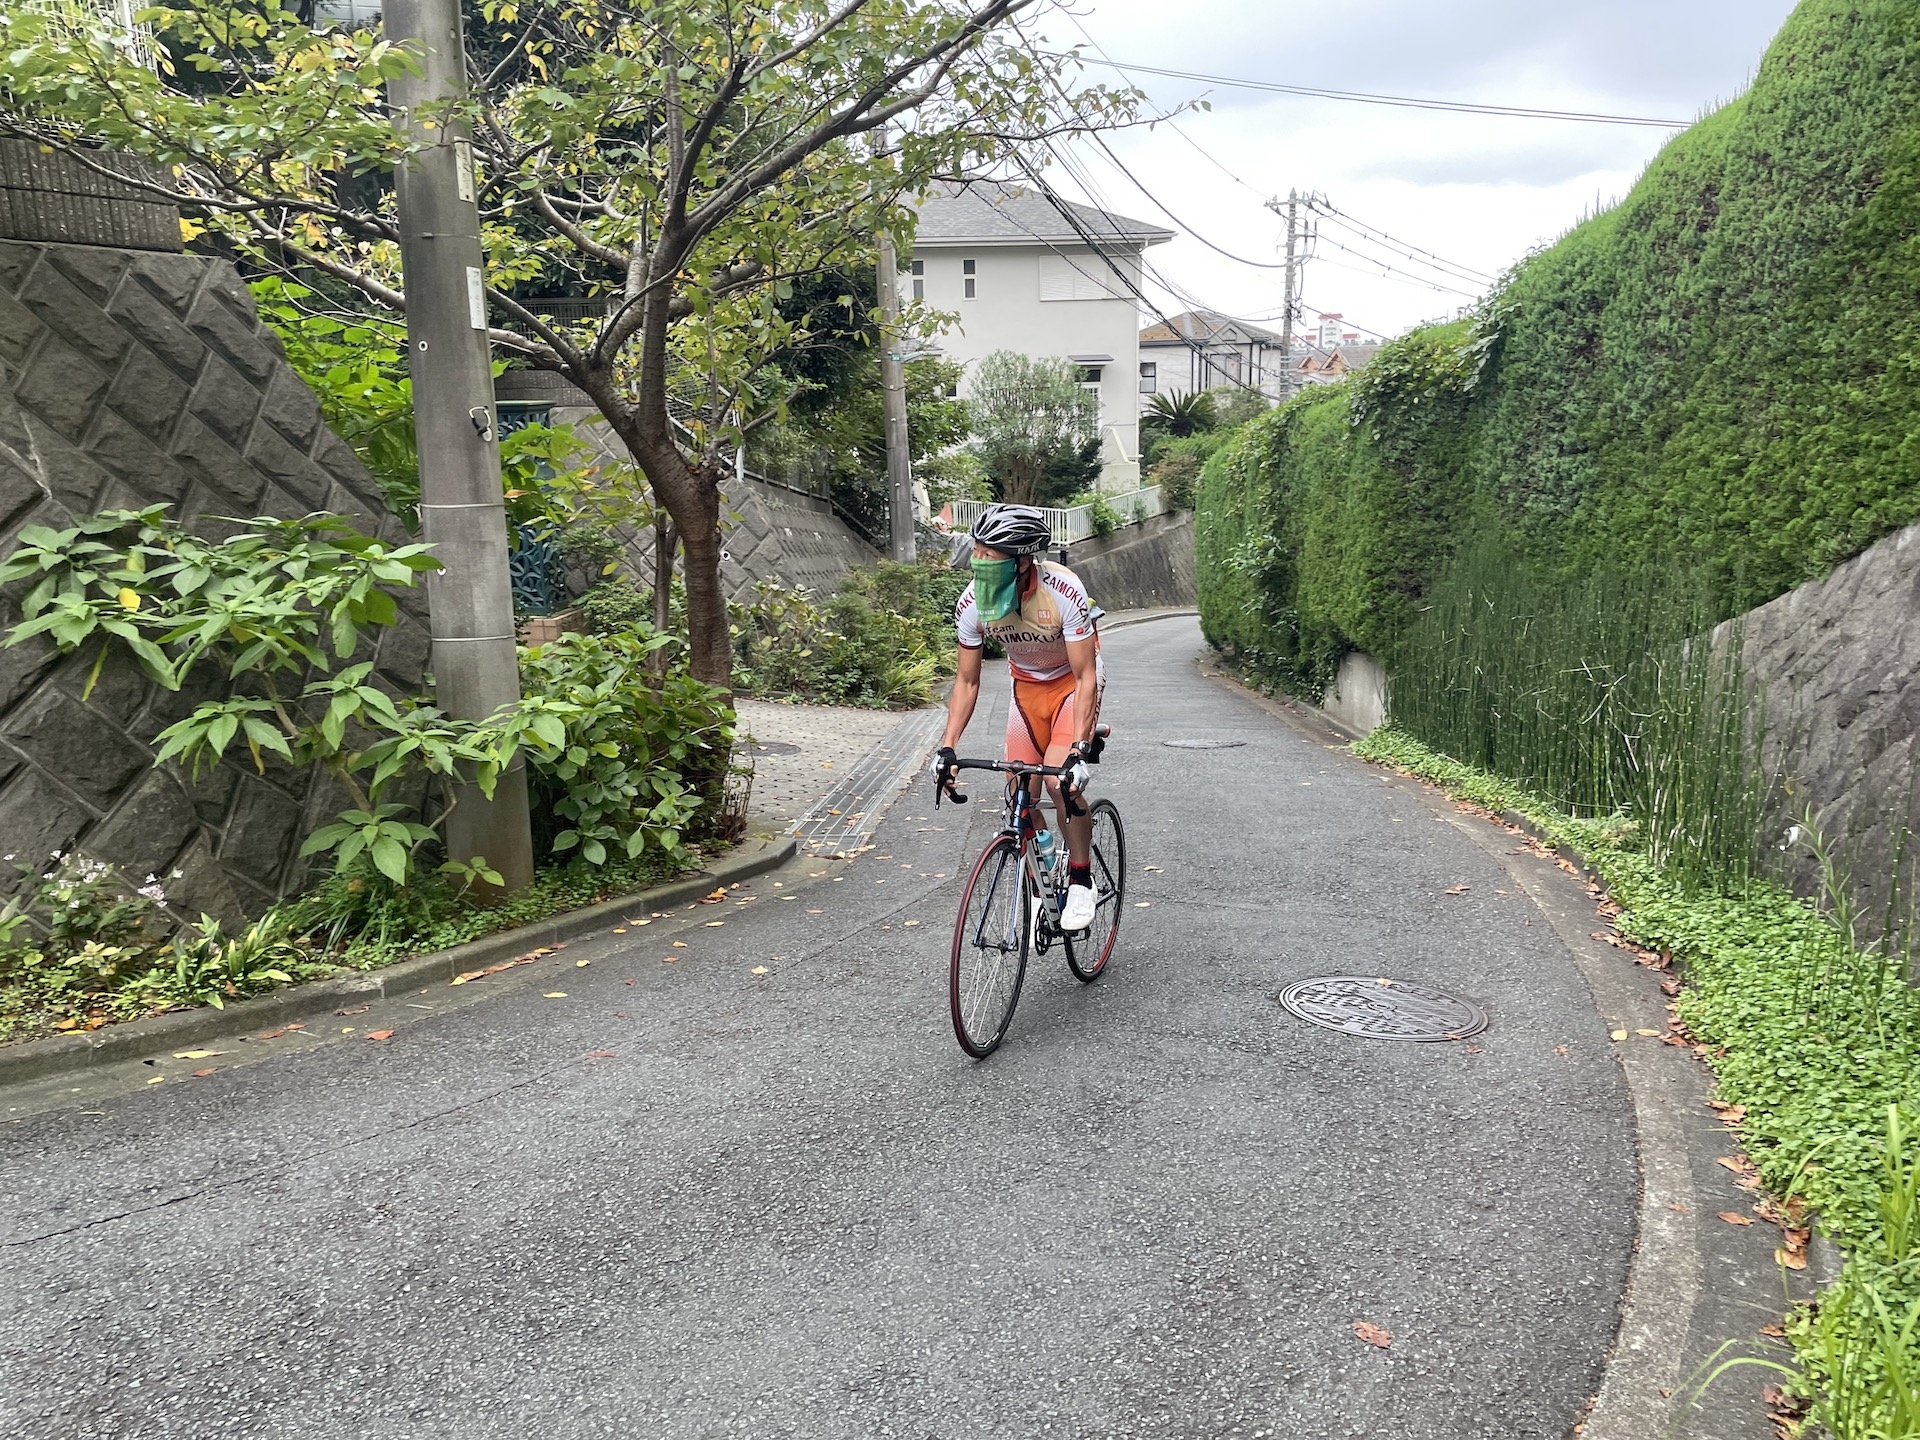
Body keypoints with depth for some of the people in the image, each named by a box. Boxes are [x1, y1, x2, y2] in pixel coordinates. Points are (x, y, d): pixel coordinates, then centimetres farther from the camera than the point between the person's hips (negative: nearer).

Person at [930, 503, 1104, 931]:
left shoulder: (1064, 591, -33)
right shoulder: (972, 603, -21)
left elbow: (1086, 677, -30)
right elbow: (967, 681, -9)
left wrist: (1079, 750, -39)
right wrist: (948, 747, -18)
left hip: (1073, 681, -4)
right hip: (1027, 684, 4)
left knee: (1061, 780, -25)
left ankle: (1081, 881, -4)